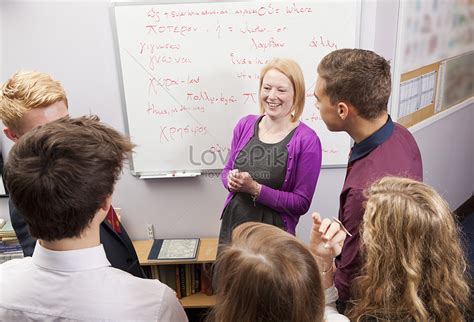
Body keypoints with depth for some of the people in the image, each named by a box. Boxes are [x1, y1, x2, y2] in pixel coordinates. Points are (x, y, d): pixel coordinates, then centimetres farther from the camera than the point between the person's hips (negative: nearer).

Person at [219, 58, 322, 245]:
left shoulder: (307, 141, -13)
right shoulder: (245, 125, -1)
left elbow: (301, 203, -12)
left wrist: (255, 189, -20)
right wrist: (231, 180, -11)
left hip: (274, 232, -4)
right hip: (232, 225, 4)